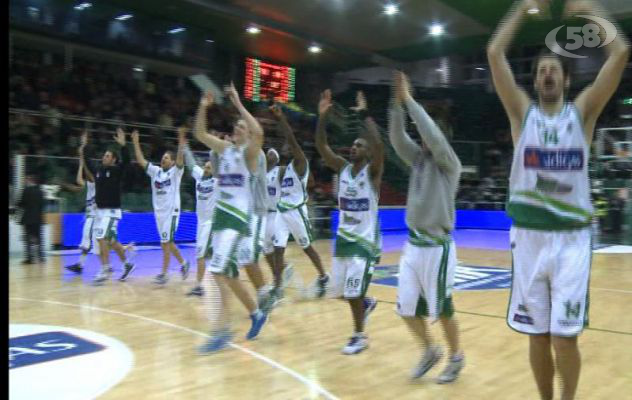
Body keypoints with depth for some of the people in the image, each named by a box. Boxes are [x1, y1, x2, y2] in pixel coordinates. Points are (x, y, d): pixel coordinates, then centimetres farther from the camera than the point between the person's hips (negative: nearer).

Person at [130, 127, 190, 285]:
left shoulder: (176, 171, -4)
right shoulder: (155, 171, 11)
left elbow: (180, 157, -21)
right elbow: (140, 160, 7)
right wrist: (136, 142, 1)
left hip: (171, 211, -6)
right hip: (158, 211, 6)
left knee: (165, 243, -7)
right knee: (168, 242, 13)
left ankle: (164, 273, -1)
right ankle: (183, 263, 29)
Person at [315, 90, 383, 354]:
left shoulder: (372, 172, -11)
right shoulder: (343, 168, 4)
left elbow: (379, 147, -30)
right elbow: (321, 147, -3)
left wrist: (364, 115, -29)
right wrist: (323, 117, -13)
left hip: (365, 241, -6)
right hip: (344, 238, 6)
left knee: (354, 293, -6)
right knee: (339, 292, 13)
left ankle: (359, 336, 15)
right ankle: (367, 303, 42)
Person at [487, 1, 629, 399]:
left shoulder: (582, 112, 5)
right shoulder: (522, 112, 6)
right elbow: (495, 53, -1)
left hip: (572, 238, -1)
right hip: (529, 236, 1)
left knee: (565, 337, -4)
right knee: (537, 335, 8)